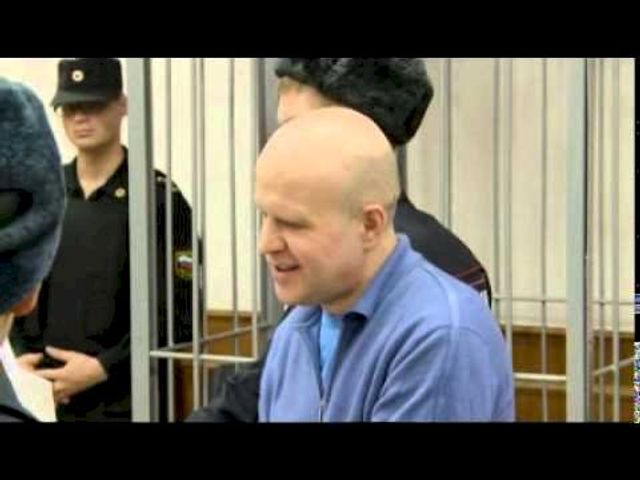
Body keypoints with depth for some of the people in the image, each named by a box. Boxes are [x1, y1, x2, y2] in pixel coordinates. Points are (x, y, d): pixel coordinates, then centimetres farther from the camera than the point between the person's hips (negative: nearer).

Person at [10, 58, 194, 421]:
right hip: (43, 396, 4)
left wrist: (103, 367, -16)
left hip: (124, 400, -4)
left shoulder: (159, 199, -5)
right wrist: (19, 358, -3)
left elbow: (180, 314, -10)